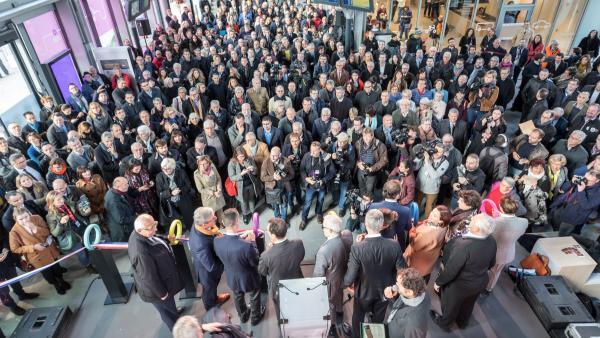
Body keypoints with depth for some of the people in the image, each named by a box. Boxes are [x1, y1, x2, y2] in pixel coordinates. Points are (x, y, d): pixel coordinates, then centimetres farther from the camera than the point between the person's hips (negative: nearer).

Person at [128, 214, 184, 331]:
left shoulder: (138, 234, -18)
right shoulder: (141, 252, -44)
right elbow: (149, 278, -30)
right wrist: (162, 293, -17)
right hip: (155, 286, -8)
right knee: (166, 311, 23)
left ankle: (175, 312, 65)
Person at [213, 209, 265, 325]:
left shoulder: (217, 241, -27)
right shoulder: (246, 246, -43)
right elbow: (256, 262, -23)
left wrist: (240, 237, -8)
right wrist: (252, 241, -16)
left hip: (232, 278, 4)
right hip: (249, 279, -4)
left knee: (238, 297, 34)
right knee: (254, 298, 29)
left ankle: (243, 316, 61)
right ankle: (255, 317, 56)